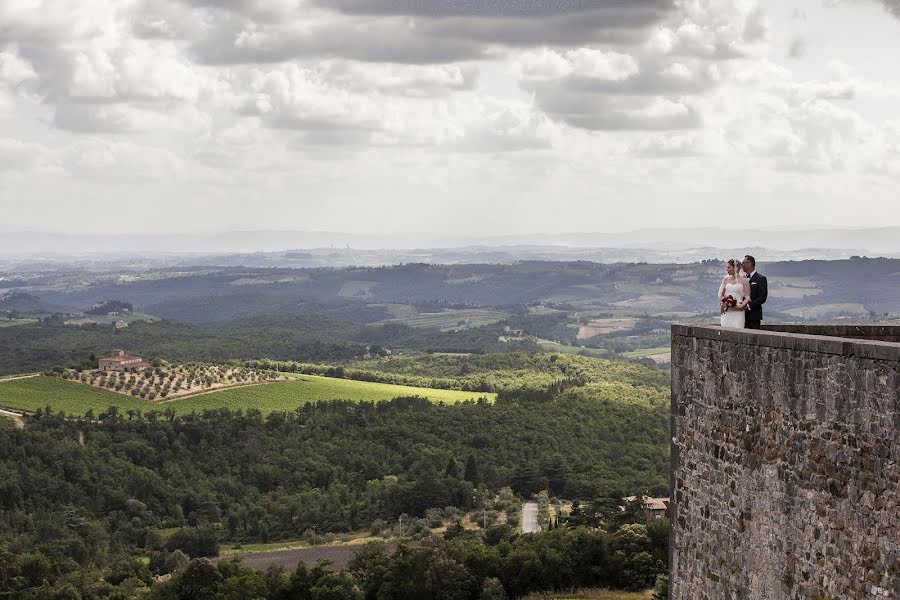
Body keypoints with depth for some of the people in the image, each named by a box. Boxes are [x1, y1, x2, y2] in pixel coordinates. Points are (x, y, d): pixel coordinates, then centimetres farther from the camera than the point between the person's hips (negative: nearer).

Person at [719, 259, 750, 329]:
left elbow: (747, 297, -2)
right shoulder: (726, 279, 12)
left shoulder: (744, 281, 1)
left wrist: (742, 306, -16)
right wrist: (722, 303, -1)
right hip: (727, 312, 4)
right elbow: (721, 294, 16)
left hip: (738, 312, -3)